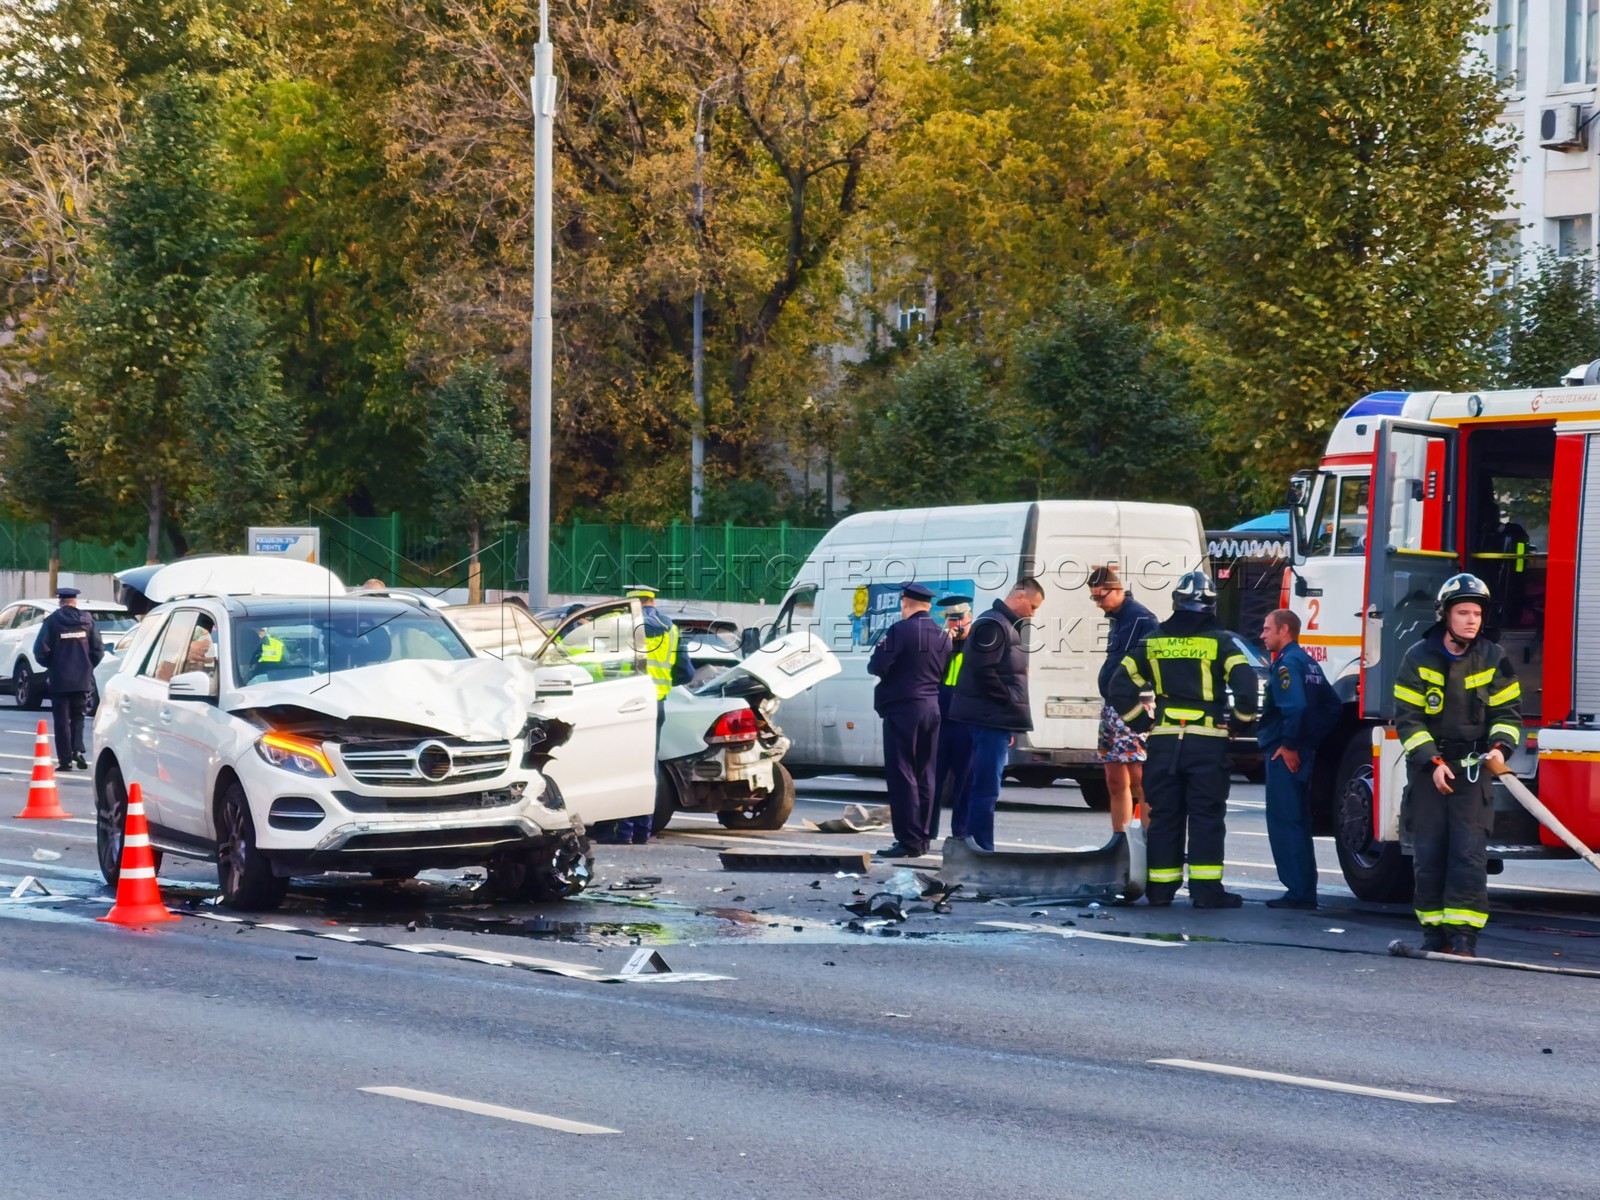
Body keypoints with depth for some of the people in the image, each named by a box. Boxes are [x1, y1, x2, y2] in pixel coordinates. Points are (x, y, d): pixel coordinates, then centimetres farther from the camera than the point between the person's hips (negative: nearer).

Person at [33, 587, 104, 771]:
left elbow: (41, 649, -12)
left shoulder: (52, 621, -8)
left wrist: (50, 665, 7)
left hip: (60, 680, -3)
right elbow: (98, 650, 0)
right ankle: (78, 750, -3)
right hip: (83, 679, 3)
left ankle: (65, 760, 2)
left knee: (62, 720, 4)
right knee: (78, 717, 16)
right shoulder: (87, 620, 1)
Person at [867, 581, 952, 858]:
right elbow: (944, 673, 14)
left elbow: (877, 667, -15)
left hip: (903, 708, -7)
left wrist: (880, 653, 5)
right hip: (931, 709, 7)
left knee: (902, 774, -6)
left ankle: (909, 841, -10)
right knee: (924, 775, 12)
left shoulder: (900, 630, -13)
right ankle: (923, 838, 15)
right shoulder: (942, 636, 10)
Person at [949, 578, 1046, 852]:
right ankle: (981, 850, -9)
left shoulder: (1008, 626, 19)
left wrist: (1012, 708, 15)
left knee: (984, 788, 12)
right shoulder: (993, 624, -12)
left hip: (998, 720, 10)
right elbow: (983, 671, -21)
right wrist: (1012, 703, -14)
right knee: (986, 789, -9)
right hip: (992, 718, -10)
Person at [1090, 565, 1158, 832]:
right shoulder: (1116, 619, 16)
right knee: (1115, 782, 11)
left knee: (1138, 780, -11)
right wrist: (1107, 704, 17)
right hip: (1111, 709, 9)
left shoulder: (1142, 619, -12)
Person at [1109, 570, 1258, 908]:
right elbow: (1245, 681, -15)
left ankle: (1160, 888, 11)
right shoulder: (1220, 642, -3)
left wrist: (1141, 722, 13)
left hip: (1164, 741, 3)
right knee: (1206, 816, -1)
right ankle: (1205, 889, -5)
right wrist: (1243, 718, 1)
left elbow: (1121, 684, 5)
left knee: (1164, 816, 9)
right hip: (1207, 743, -3)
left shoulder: (1154, 642, 7)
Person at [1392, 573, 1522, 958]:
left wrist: (1500, 746, -13)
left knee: (1469, 854, -10)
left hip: (1473, 768, 0)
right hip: (1428, 767, 0)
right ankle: (1434, 936, 10)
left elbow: (1507, 710, 7)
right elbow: (1408, 718, -4)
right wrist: (1432, 762, -13)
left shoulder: (1494, 660, 2)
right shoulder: (1419, 659, -3)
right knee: (1429, 855, 1)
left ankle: (1463, 938, -10)